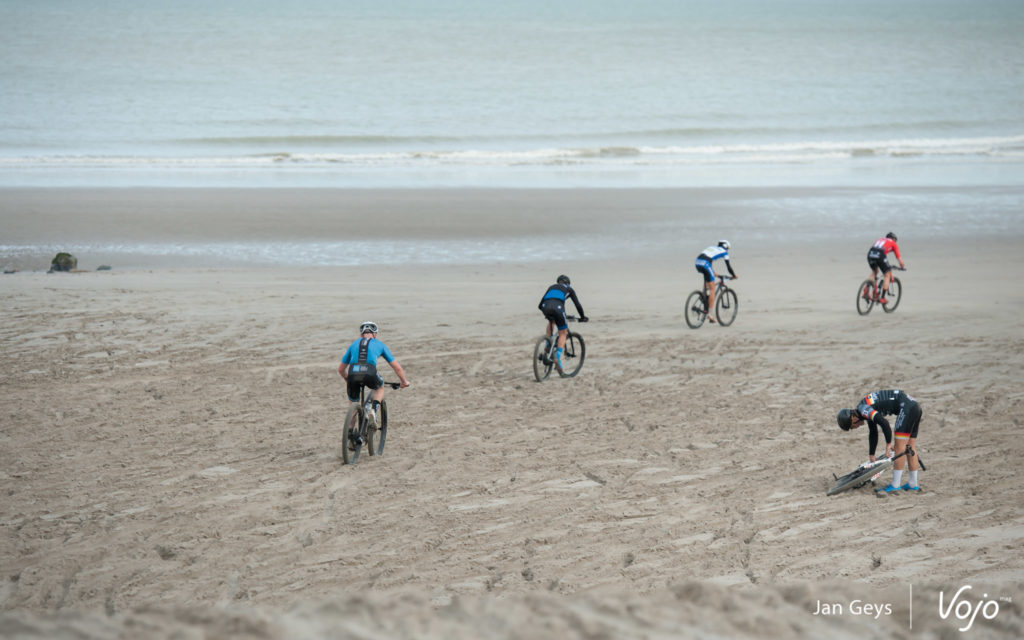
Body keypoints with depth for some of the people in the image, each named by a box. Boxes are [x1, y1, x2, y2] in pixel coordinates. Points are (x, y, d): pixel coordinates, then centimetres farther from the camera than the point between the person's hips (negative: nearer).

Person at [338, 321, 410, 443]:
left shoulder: (354, 345, 31)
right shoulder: (379, 344, 26)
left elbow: (341, 369, 39)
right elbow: (397, 367, 29)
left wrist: (348, 380, 58)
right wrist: (404, 381, 45)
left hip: (353, 374, 2)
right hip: (369, 374, -2)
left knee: (353, 404, 23)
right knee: (380, 388, 32)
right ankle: (373, 408, 5)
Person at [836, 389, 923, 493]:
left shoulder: (863, 409, -13)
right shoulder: (867, 410, 18)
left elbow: (884, 423, -24)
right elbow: (873, 433, 27)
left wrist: (888, 444, -13)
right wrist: (871, 456, 32)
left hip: (906, 407, -10)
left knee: (900, 446, -8)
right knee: (910, 447, 14)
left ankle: (895, 486, -7)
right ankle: (913, 485, 19)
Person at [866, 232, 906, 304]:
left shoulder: (879, 239, 38)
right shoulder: (893, 243, 25)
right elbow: (899, 258, 23)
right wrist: (903, 267, 42)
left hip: (870, 253, 5)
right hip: (880, 255, -5)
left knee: (874, 271, 30)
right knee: (887, 275, 12)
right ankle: (882, 297, 8)